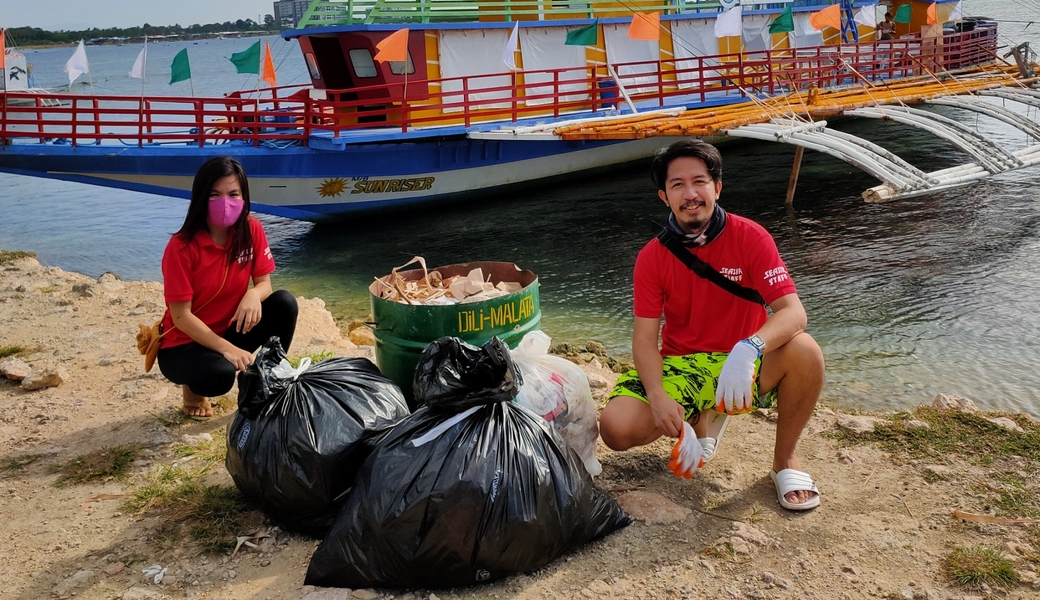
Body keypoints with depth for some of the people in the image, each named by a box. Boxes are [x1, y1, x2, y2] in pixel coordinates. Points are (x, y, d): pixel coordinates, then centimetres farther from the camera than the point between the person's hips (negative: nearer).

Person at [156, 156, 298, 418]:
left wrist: (253, 295, -30)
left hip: (230, 330, 5)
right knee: (219, 375, -37)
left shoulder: (251, 229, -9)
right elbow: (181, 317, -21)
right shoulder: (182, 247, -22)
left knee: (284, 303, -20)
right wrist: (226, 348, -32)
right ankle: (194, 387, 3)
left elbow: (264, 283, -5)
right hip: (184, 343, -5)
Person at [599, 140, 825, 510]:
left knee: (804, 351, -33)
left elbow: (793, 311, -20)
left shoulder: (749, 237, -11)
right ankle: (702, 419, 11)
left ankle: (785, 460, -5)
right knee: (616, 428, -23)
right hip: (680, 365, 2)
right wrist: (658, 397, -26)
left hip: (745, 368, -1)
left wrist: (749, 348, -42)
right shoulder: (652, 257, -5)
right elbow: (645, 336, -8)